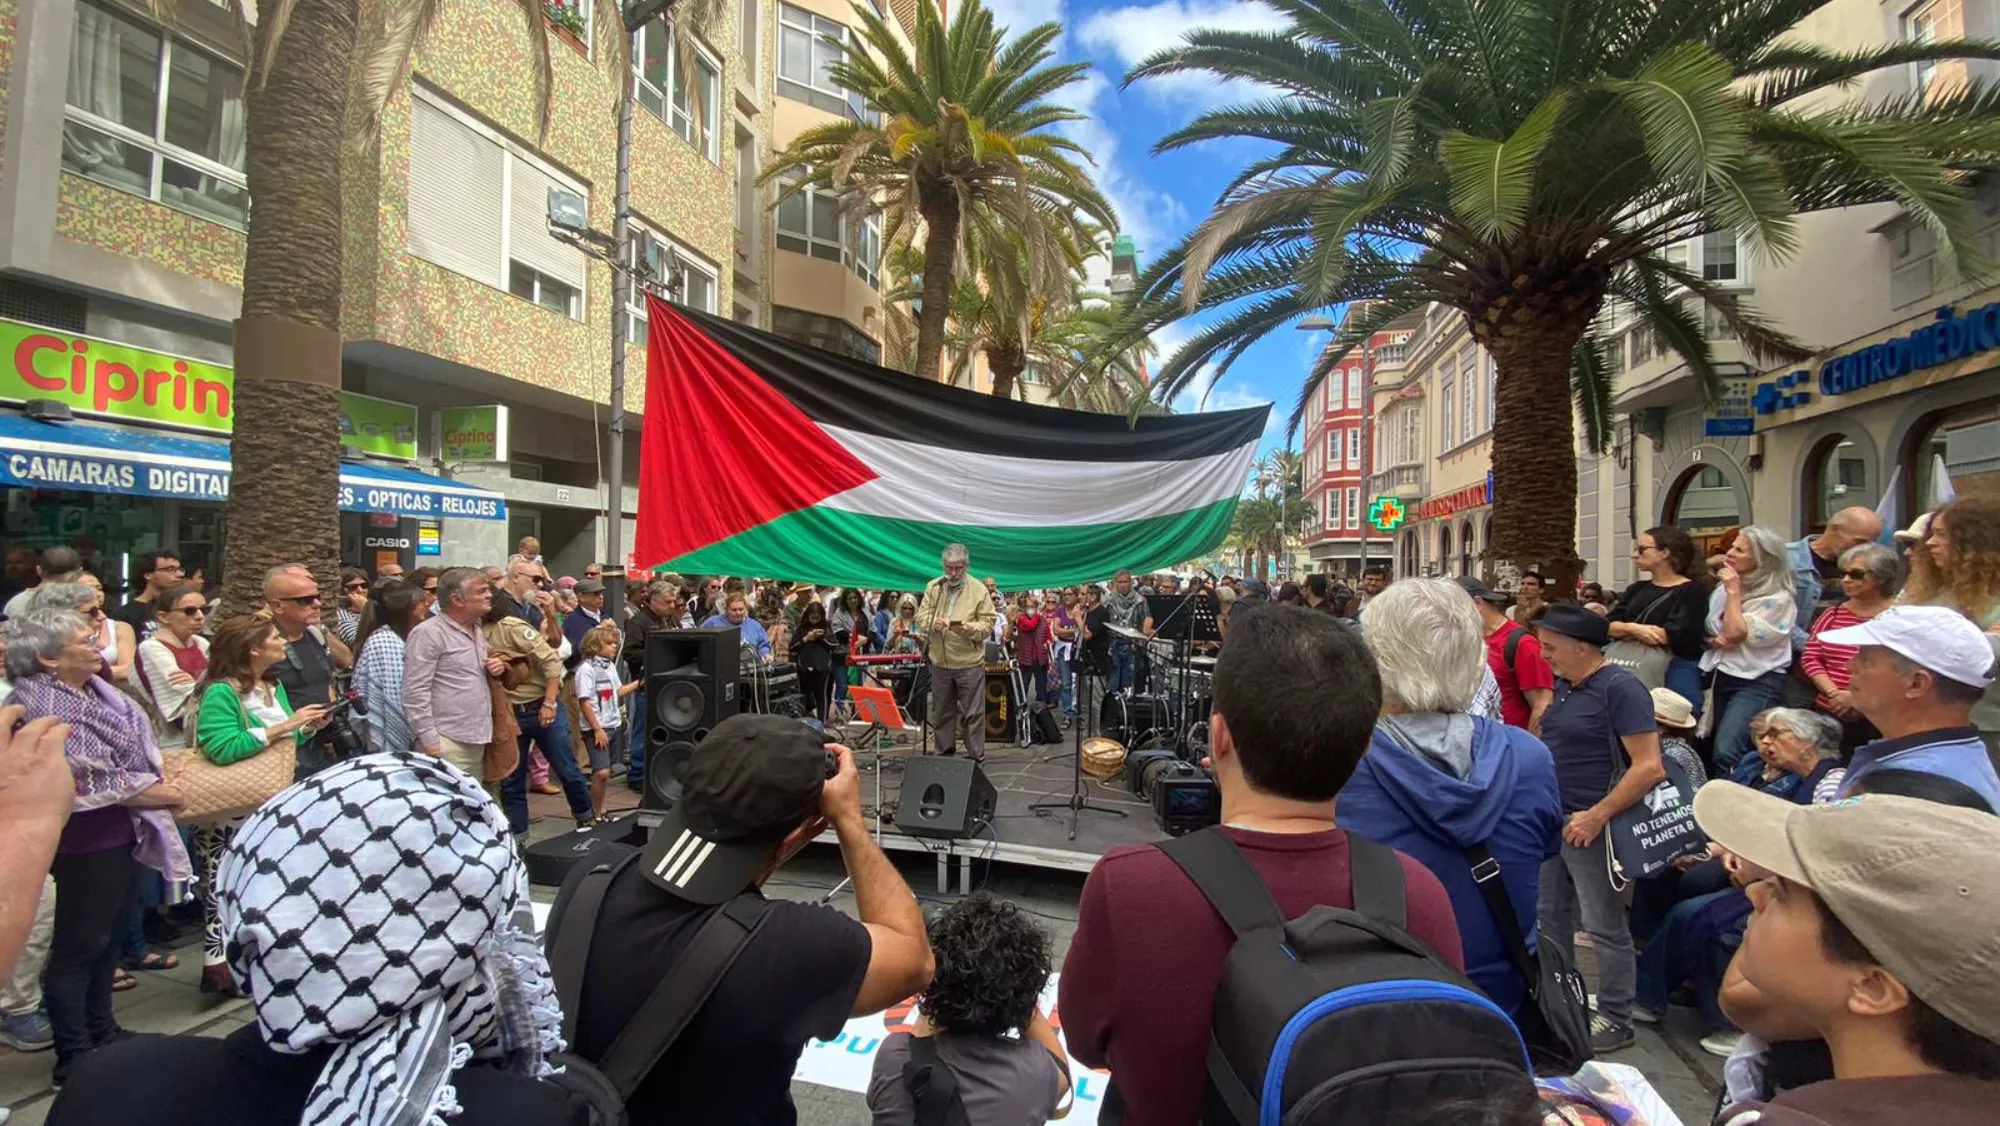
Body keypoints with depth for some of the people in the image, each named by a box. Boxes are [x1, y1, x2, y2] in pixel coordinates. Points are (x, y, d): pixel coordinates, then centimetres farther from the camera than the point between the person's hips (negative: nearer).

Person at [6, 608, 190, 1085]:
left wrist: (158, 781, 2)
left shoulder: (96, 689, 6)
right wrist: (150, 793, -14)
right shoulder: (40, 705, -18)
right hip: (85, 842, -8)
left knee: (109, 938, 19)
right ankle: (75, 1058, 16)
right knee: (78, 947, 3)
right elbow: (83, 782, -21)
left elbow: (137, 745, 16)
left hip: (126, 834, 9)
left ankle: (102, 1033, 34)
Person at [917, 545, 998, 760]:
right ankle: (944, 753, 30)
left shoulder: (979, 589, -4)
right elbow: (921, 615, 2)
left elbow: (988, 623, -5)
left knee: (973, 714, 2)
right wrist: (933, 623, -20)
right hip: (940, 662, 3)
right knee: (941, 712, 15)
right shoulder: (932, 587, 5)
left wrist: (968, 628, -24)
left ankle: (976, 758, 12)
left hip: (970, 663, -3)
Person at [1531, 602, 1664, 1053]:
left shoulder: (1620, 689, -15)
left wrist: (1596, 816, -21)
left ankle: (1615, 1021, 18)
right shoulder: (1563, 685, 9)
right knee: (1549, 916, 17)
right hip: (1552, 820, 9)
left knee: (1605, 926, 4)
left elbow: (1649, 768, -20)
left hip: (1590, 825, -8)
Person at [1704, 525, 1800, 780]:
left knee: (1726, 753, -21)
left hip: (1758, 683, -7)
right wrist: (1714, 641, -9)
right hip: (1722, 678, 7)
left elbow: (1735, 633, -19)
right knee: (1707, 749, 5)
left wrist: (1734, 592, -10)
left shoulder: (1777, 598, -10)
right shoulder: (1722, 588, 11)